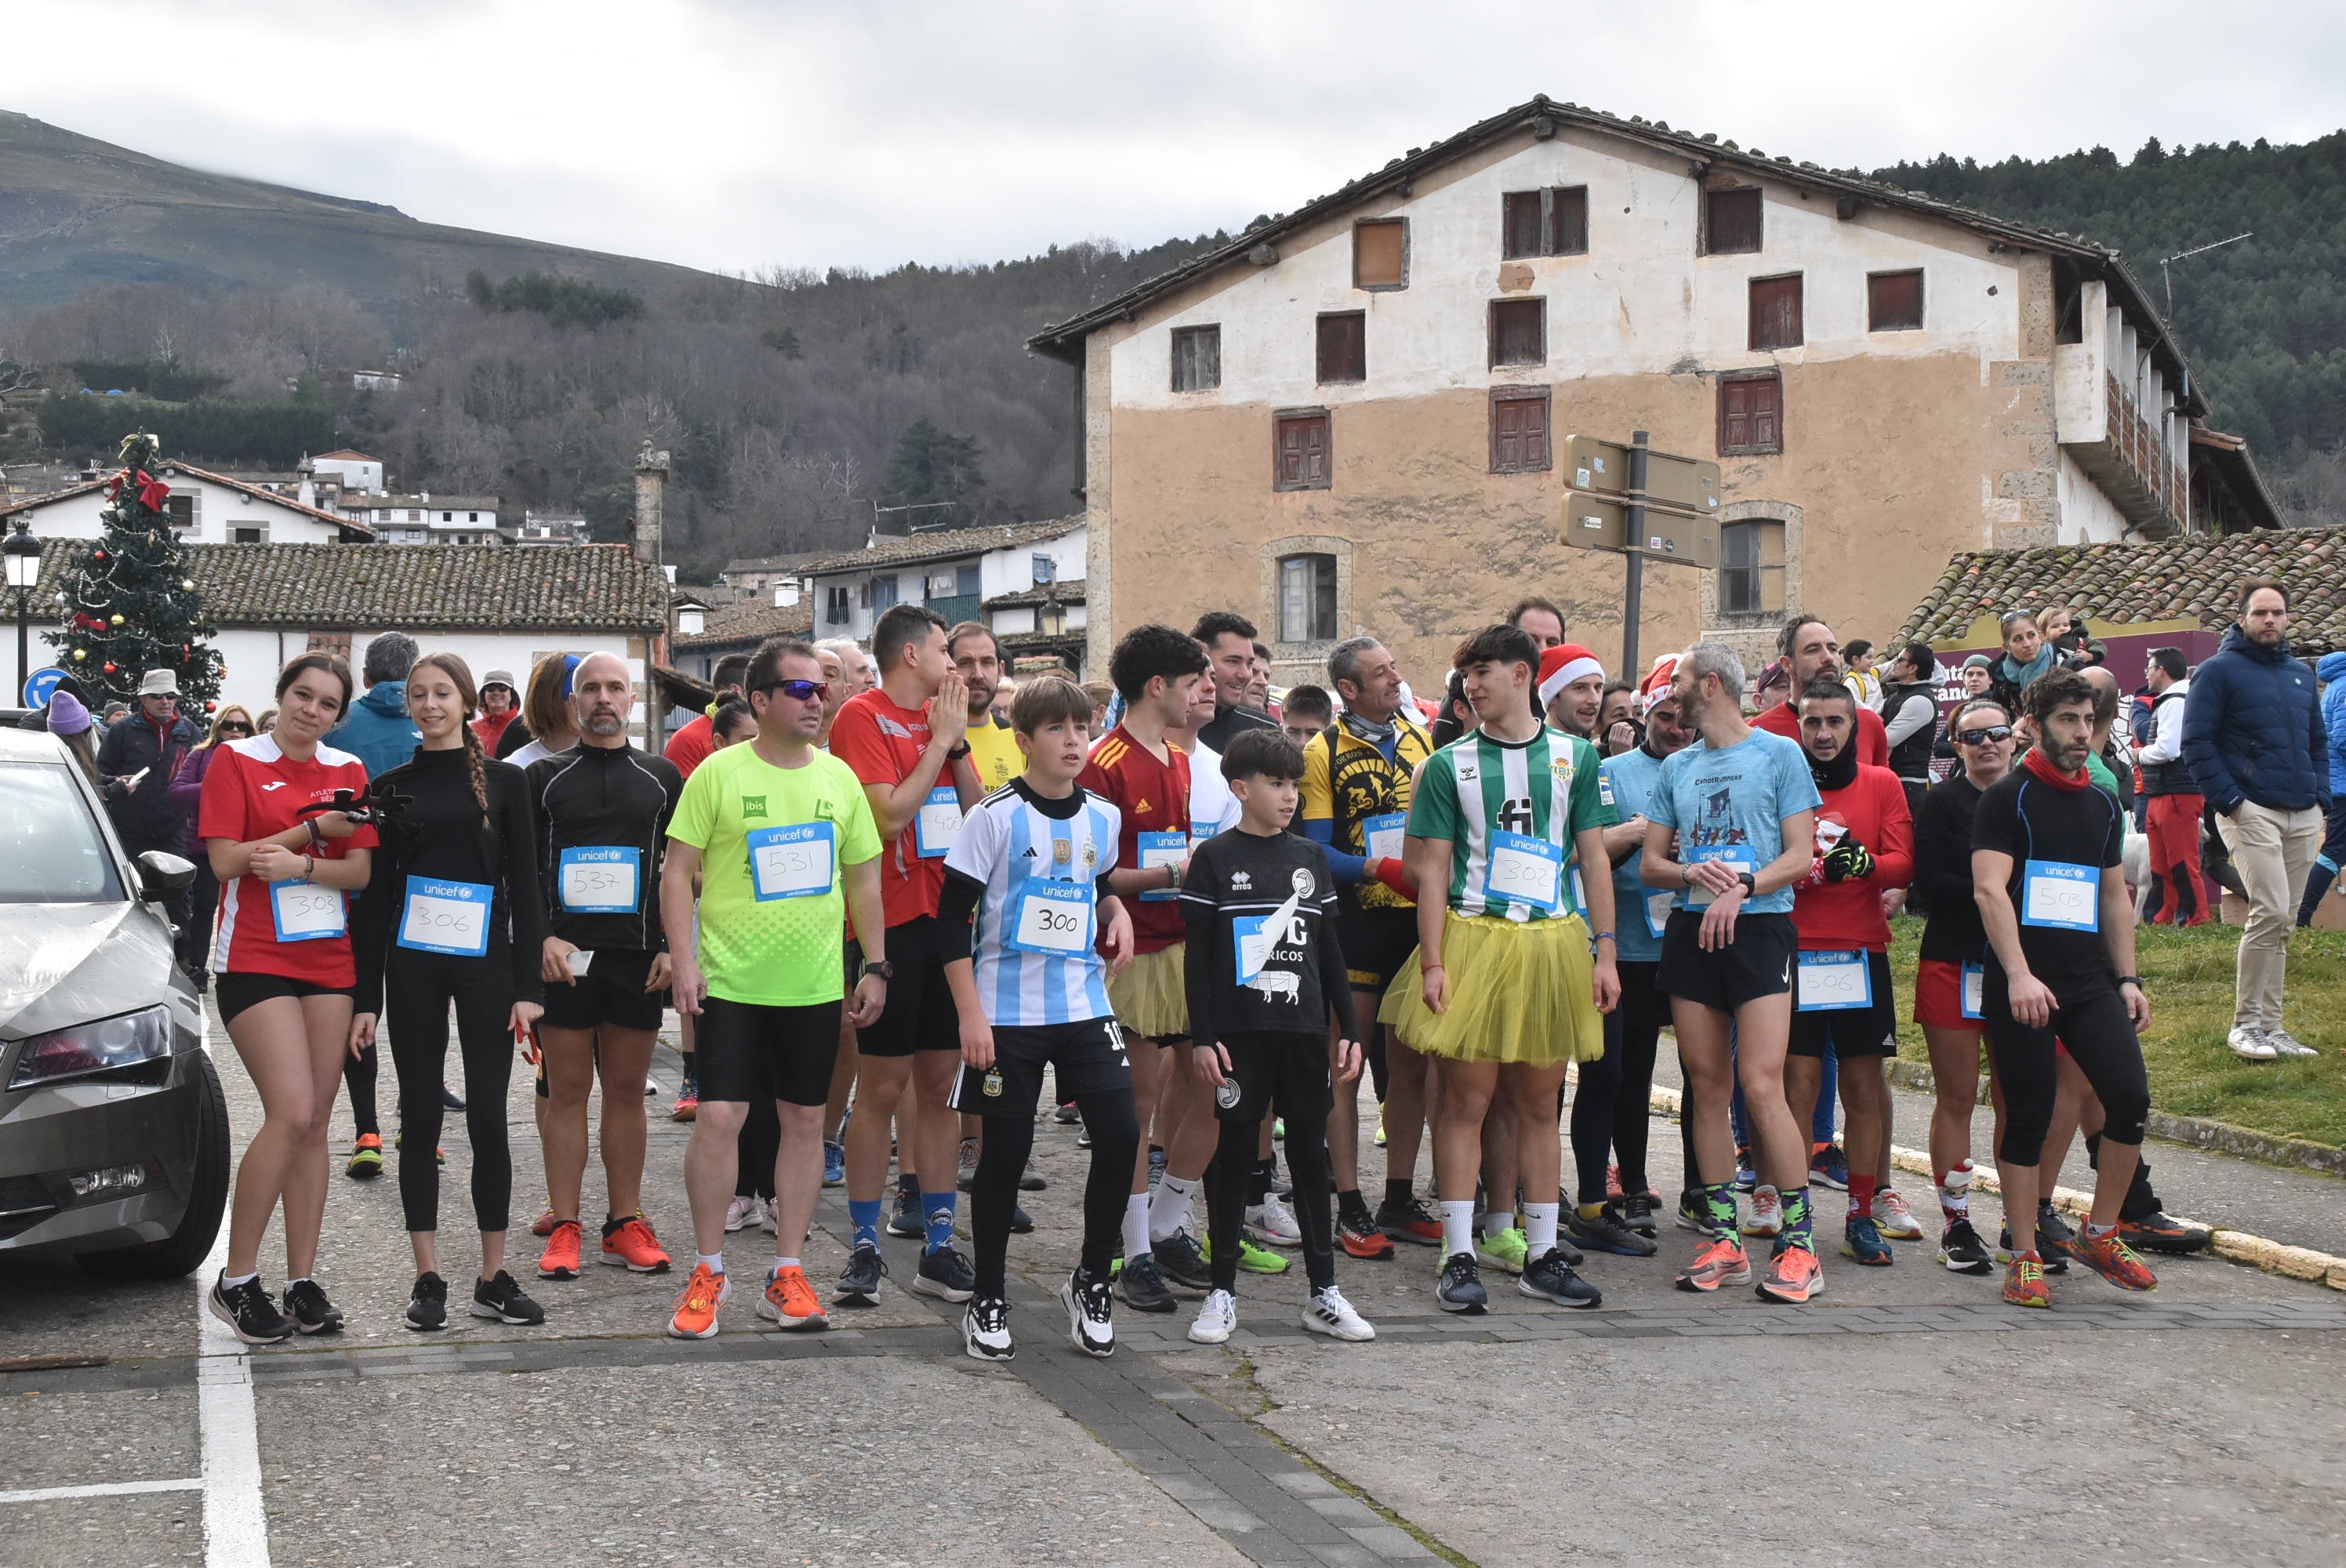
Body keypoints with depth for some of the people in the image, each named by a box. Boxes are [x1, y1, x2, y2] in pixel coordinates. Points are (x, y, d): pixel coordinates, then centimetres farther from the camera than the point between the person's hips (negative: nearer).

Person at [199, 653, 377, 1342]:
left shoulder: (348, 771, 11)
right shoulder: (236, 761, 0)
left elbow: (361, 869, 3)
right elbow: (226, 860, -9)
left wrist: (298, 865, -14)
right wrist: (314, 829, -11)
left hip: (330, 961, 5)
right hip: (255, 961, -5)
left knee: (313, 1125, 5)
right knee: (292, 1115, -14)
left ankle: (303, 1282, 11)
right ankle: (235, 1280, -2)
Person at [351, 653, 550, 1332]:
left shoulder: (504, 782, 4)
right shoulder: (392, 788, 7)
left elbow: (525, 886, 2)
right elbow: (375, 895, 6)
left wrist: (528, 984, -6)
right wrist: (366, 996, 1)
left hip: (485, 962, -1)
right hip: (412, 964, 1)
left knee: (488, 1119, 0)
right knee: (420, 1118, 3)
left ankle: (493, 1277, 8)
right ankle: (428, 1278, 9)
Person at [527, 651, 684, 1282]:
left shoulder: (663, 777, 9)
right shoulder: (544, 776, 6)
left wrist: (673, 946, -1)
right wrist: (542, 938, -9)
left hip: (639, 959, 1)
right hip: (564, 956, -1)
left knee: (627, 1090, 6)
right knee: (567, 1090, 2)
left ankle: (625, 1224, 12)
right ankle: (564, 1228, 5)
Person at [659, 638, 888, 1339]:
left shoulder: (839, 776, 7)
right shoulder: (719, 773, -5)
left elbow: (864, 878, 13)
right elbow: (678, 870, -3)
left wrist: (876, 966, 9)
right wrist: (682, 956, -12)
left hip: (816, 984, 4)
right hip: (731, 981, -4)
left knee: (804, 1121, 7)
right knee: (719, 1118, -6)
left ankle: (787, 1273, 17)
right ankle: (708, 1273, 9)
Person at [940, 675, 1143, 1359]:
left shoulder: (1103, 817, 6)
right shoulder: (995, 817, -8)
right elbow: (954, 916, -8)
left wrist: (1115, 910, 2)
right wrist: (970, 1014, -12)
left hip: (1085, 1006, 4)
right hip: (1006, 1014, -4)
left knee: (1120, 1135, -5)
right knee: (1005, 1153, 2)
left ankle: (1091, 1283, 14)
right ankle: (987, 1302, 17)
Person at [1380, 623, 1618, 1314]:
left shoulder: (1575, 756, 8)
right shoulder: (1450, 764, 3)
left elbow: (1594, 857, 9)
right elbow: (1433, 869, 1)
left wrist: (1605, 952, 2)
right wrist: (1432, 963, -7)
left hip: (1554, 942, 2)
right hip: (1473, 939, -2)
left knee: (1539, 1106, 8)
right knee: (1466, 1101, -1)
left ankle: (1542, 1255, 16)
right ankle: (1459, 1257, 4)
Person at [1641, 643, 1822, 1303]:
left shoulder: (1778, 753, 1)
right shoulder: (1676, 768, 16)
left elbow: (1800, 856, -4)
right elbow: (1651, 864, 15)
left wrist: (1741, 889, -18)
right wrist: (1693, 873, -7)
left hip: (1759, 927, -5)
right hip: (1690, 929, 5)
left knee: (1761, 1085, -14)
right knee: (1707, 1087, 5)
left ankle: (1798, 1242, -9)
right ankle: (1723, 1241, 10)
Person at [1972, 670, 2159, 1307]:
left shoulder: (2104, 805, 16)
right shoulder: (2007, 798, -3)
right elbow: (1989, 889, -13)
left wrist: (2127, 980, 13)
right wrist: (2019, 976, -22)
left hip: (2089, 980, 5)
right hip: (2022, 985, -5)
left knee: (2132, 1097, -8)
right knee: (2027, 1117, -1)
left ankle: (2099, 1236, 8)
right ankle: (2025, 1257, 8)